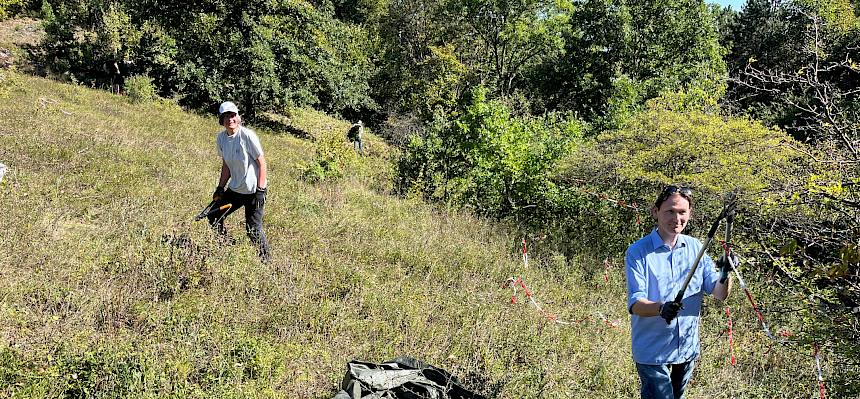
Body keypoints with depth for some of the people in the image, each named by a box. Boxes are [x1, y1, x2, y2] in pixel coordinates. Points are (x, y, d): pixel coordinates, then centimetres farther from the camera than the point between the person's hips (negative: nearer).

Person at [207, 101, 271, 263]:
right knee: (214, 216, 12)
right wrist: (220, 187, 11)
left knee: (253, 228, -7)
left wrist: (261, 190, -18)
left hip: (253, 190, -7)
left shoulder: (247, 136, -18)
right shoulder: (221, 138, 2)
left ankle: (266, 260, 12)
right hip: (235, 189, 7)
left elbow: (262, 163, -15)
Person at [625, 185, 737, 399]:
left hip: (688, 348, 5)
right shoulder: (637, 252, -13)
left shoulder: (695, 247, 1)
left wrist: (725, 275, -25)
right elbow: (635, 304, -18)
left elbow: (719, 294, -3)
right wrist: (661, 308, -38)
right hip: (652, 352, -5)